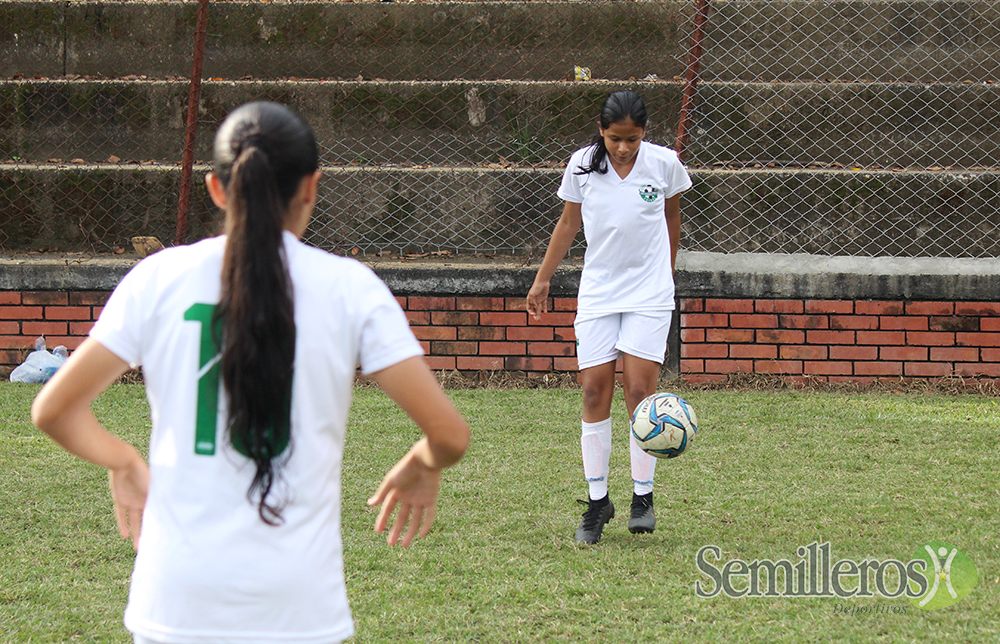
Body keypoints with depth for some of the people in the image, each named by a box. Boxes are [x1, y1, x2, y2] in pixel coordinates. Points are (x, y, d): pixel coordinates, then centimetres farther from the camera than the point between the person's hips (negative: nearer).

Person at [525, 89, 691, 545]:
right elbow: (568, 223, 11)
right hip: (597, 292, 2)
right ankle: (597, 502, 8)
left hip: (649, 292, -2)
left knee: (639, 390, -10)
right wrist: (542, 281, 13)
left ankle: (643, 497, 2)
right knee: (594, 392, -2)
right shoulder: (582, 165, -2)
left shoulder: (664, 164, -4)